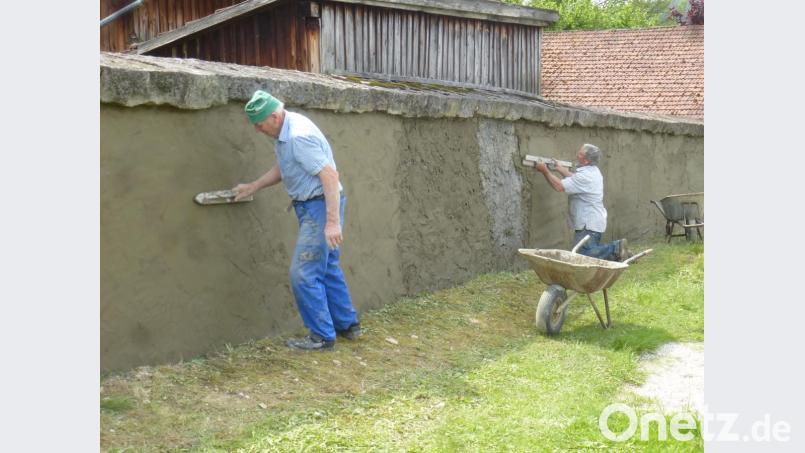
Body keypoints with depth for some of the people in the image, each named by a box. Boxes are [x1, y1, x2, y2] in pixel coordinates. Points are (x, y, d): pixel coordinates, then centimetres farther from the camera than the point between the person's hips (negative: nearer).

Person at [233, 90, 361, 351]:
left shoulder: (299, 136, -24)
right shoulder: (284, 132, 7)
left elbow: (330, 175, -27)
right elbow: (282, 169, 24)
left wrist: (332, 221, -29)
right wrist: (252, 187, 23)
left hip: (321, 207, -10)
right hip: (313, 206, 10)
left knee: (304, 273, -6)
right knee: (327, 268, 18)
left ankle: (322, 336, 3)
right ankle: (347, 325, 29)